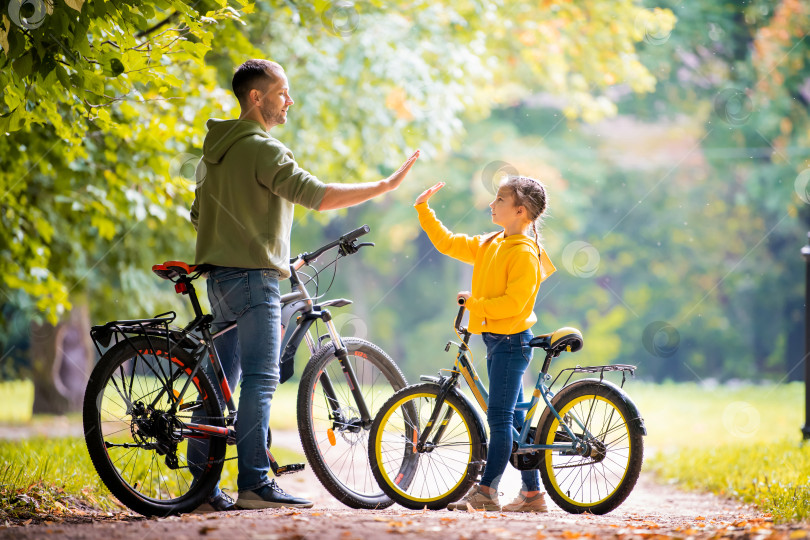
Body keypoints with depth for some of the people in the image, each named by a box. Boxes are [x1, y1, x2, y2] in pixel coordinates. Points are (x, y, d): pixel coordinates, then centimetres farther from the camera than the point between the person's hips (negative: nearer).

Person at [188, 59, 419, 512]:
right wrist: (386, 186, -19)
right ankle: (255, 483, -11)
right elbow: (316, 195, -23)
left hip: (221, 277, 9)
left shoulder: (216, 151, 17)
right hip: (254, 276, -9)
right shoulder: (263, 149, -13)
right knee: (260, 380, -9)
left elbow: (200, 216, 24)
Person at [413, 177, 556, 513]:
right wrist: (424, 210, 15)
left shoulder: (524, 253, -15)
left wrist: (474, 303, -18)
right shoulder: (488, 245, 12)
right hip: (495, 339, 9)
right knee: (513, 418, 11)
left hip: (511, 340, -9)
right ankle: (532, 493, 15)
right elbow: (448, 243, 19)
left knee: (499, 417, -9)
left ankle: (486, 491, -9)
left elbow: (514, 302, -22)